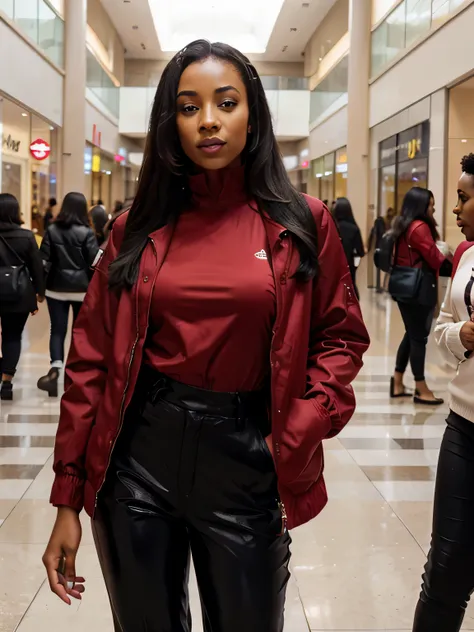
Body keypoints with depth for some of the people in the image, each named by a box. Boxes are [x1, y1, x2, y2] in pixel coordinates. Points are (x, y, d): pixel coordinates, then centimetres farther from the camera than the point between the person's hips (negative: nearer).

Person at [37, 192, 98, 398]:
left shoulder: (52, 230, 0)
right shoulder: (87, 233, -6)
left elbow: (44, 261, -1)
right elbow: (94, 263, -8)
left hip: (57, 287, 1)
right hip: (82, 288, -1)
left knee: (57, 330, 3)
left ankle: (55, 370, -15)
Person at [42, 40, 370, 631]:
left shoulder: (302, 223, 0)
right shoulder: (138, 228, 2)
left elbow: (340, 335, 4)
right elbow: (92, 360, 2)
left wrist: (301, 434, -12)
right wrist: (67, 501, 0)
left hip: (244, 457, -1)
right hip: (138, 454, 1)